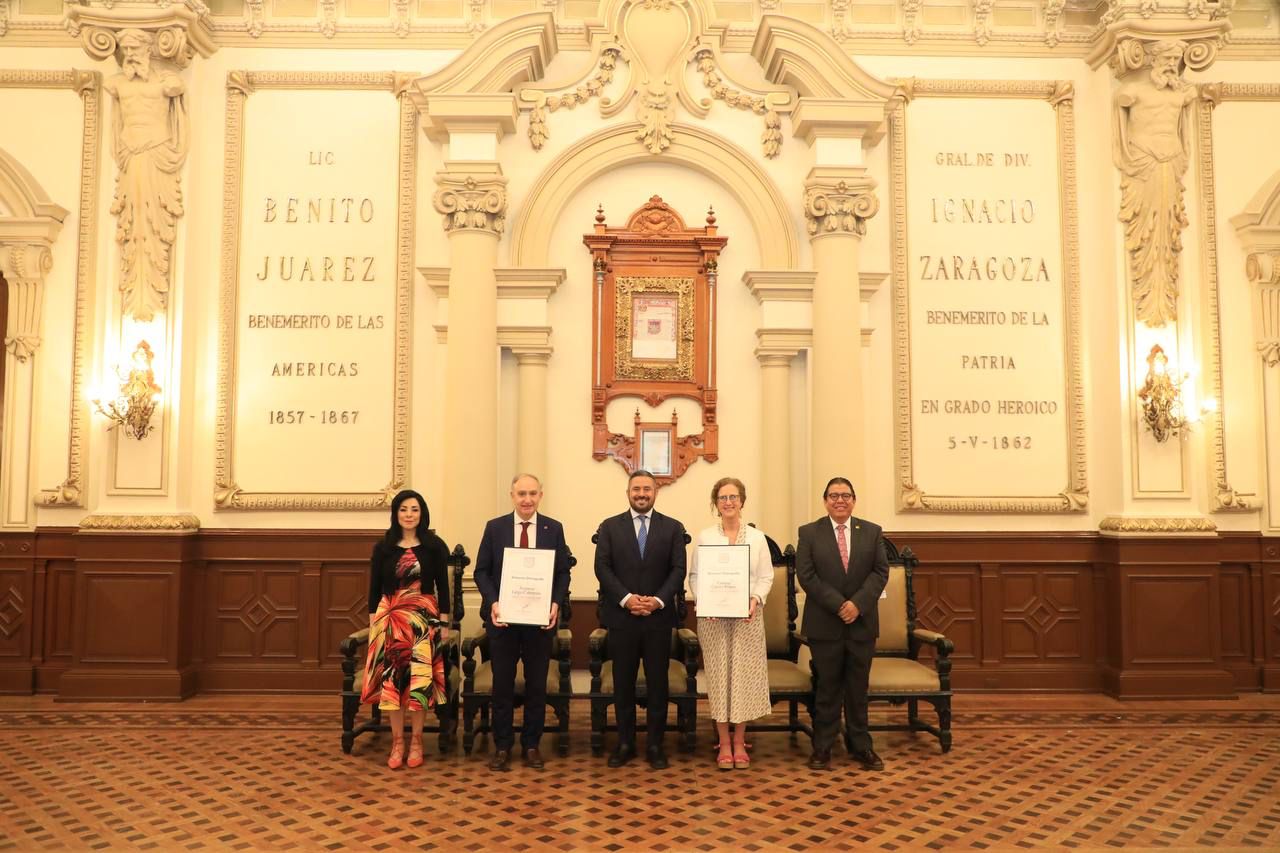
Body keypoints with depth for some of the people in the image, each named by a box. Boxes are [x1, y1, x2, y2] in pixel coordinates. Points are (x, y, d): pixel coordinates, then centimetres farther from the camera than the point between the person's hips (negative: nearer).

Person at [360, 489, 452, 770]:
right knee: (392, 678, 2)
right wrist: (373, 623, 2)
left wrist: (444, 623, -1)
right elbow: (374, 588, 6)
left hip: (425, 618, -1)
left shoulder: (435, 546, 1)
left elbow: (442, 587, 2)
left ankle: (416, 741, 12)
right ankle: (397, 741, 12)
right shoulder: (383, 547, 4)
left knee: (420, 678, 0)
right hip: (390, 618, 1)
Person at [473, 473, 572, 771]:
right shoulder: (495, 527, 1)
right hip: (503, 616, 0)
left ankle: (531, 745, 21)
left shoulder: (554, 529, 3)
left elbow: (563, 572, 4)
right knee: (502, 683, 7)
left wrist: (556, 603, -11)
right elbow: (481, 571, 1)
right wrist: (492, 602, -13)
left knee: (537, 684, 8)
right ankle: (502, 746, 19)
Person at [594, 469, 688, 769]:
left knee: (657, 682, 5)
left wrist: (658, 600, -14)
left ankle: (655, 744, 15)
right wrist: (626, 598, -14)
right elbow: (602, 568, -2)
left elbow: (678, 570, 0)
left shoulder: (673, 528, 5)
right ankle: (625, 743, 18)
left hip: (659, 617, 0)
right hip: (621, 617, 0)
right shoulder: (609, 527, 5)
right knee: (623, 682, 7)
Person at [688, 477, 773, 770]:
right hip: (713, 617, -1)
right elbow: (694, 575, 2)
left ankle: (739, 742, 17)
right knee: (718, 675, 2)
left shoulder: (757, 537, 6)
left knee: (745, 675, 3)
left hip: (748, 615, 1)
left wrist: (756, 599, -14)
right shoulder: (705, 537, 4)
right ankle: (724, 745, 13)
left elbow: (766, 576, 3)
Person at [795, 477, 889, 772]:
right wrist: (838, 605, -14)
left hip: (862, 623, 2)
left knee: (858, 689, 10)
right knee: (827, 688, 6)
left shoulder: (872, 532, 7)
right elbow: (806, 575, -6)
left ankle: (862, 747, 21)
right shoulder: (809, 533, 0)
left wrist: (857, 603, -13)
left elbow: (880, 572, 1)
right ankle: (822, 748, 16)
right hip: (824, 625, -2)